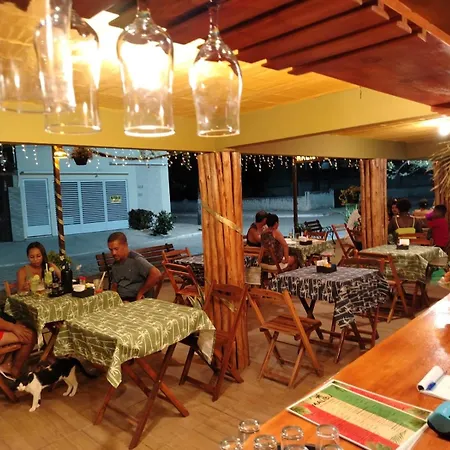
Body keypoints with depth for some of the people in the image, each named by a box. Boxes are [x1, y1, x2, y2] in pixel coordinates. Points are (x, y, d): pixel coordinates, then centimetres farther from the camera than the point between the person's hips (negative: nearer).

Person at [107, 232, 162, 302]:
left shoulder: (136, 259, -13)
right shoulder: (115, 265, 13)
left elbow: (156, 275, -25)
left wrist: (140, 293, -15)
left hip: (139, 301, -8)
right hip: (121, 299, 8)